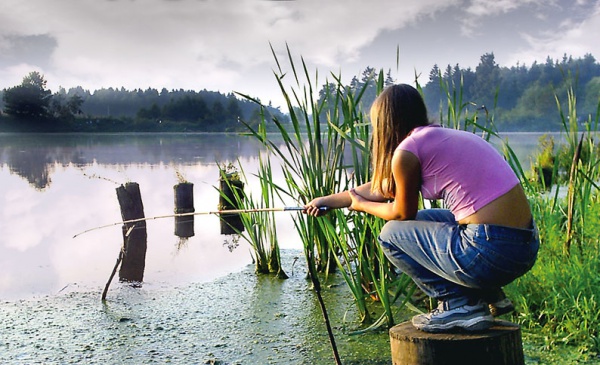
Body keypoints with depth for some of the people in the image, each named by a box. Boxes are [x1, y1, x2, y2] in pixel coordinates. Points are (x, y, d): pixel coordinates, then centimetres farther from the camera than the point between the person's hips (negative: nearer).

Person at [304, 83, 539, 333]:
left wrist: (361, 205, 26)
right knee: (422, 221, 27)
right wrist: (327, 200, 38)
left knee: (391, 234, 8)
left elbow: (403, 213, 7)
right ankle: (489, 296, 23)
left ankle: (460, 306, 7)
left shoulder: (407, 150, -8)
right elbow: (384, 188, 29)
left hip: (492, 253, -9)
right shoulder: (445, 137, 19)